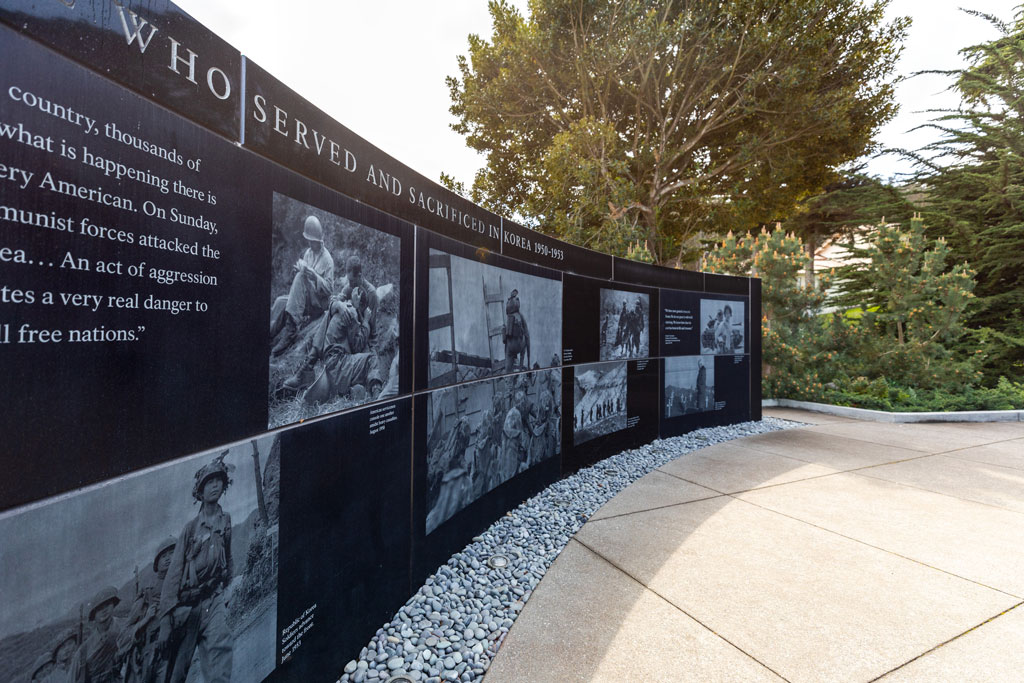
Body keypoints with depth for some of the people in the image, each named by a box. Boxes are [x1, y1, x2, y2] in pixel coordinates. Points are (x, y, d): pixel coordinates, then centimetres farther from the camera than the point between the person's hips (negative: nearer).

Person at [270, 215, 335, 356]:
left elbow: (329, 289, -13)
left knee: (301, 276, -28)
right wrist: (299, 269, -8)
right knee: (280, 302, -20)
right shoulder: (307, 252, 12)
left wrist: (313, 274, -24)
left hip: (318, 304, -6)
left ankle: (291, 328, -36)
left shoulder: (327, 259, -7)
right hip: (302, 300, 6)